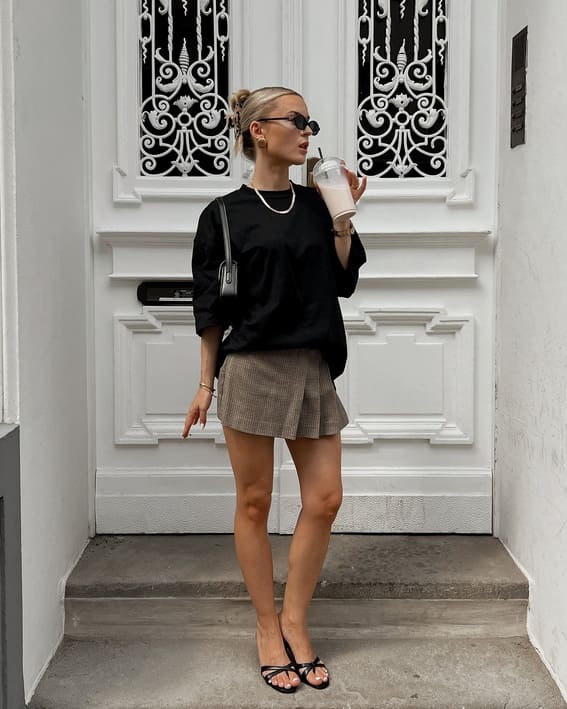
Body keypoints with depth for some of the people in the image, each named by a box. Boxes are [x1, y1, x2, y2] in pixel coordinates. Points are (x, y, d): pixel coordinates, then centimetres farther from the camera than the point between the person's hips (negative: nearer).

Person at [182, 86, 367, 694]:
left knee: (325, 499, 2)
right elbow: (210, 308, 2)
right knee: (254, 502, 4)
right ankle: (267, 629, 19)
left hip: (314, 367, 4)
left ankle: (294, 621, 19)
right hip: (253, 365, -4)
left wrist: (343, 216, 0)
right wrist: (206, 384, 2)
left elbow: (344, 282, 8)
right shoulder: (226, 214, 0)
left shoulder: (317, 204, 10)